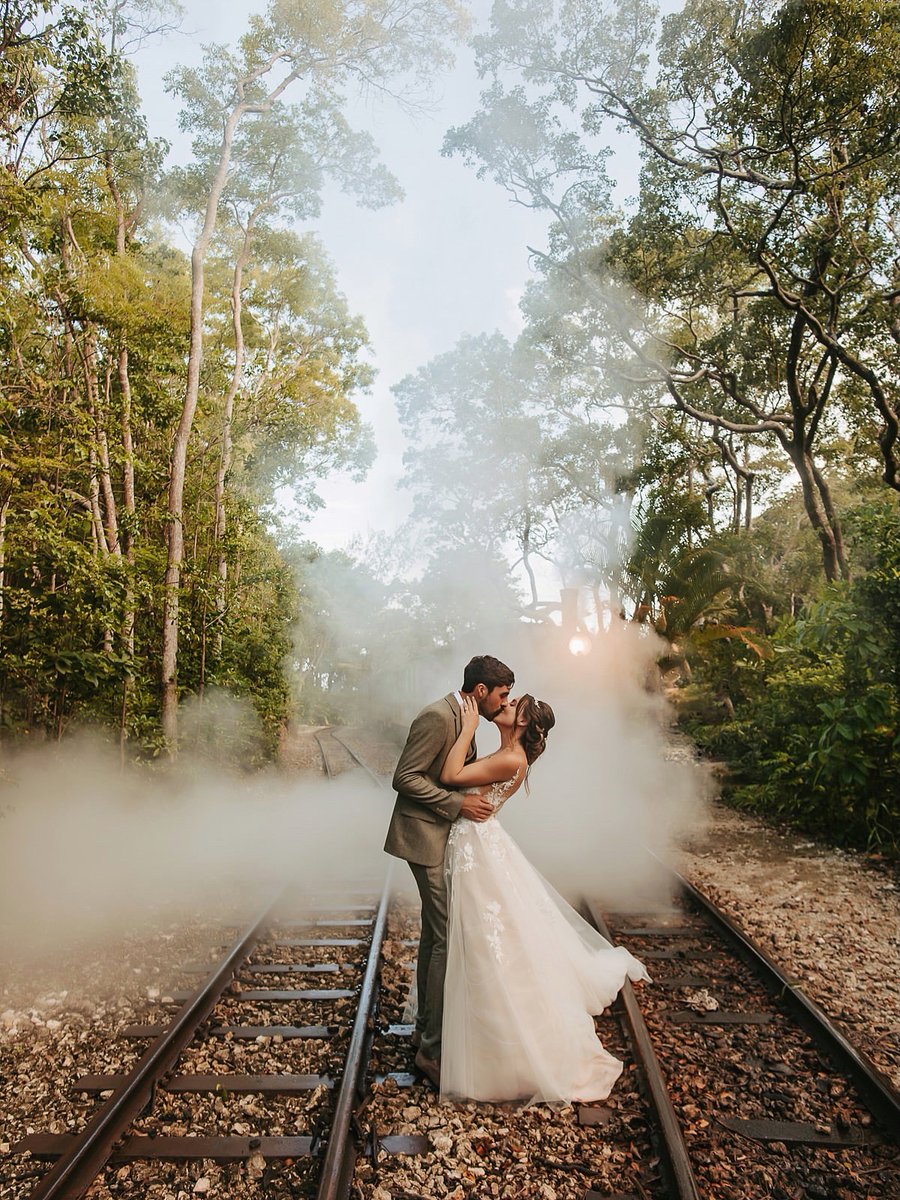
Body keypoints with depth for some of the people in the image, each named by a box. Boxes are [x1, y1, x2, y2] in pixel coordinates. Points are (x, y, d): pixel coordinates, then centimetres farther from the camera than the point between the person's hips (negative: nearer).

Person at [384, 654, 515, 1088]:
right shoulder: (438, 717, -21)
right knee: (450, 937, -6)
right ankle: (433, 1047, 6)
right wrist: (459, 803, -22)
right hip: (428, 838, -10)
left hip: (444, 837, 10)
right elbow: (404, 777, -23)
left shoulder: (464, 718, 10)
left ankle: (425, 1026, 32)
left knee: (435, 933, 18)